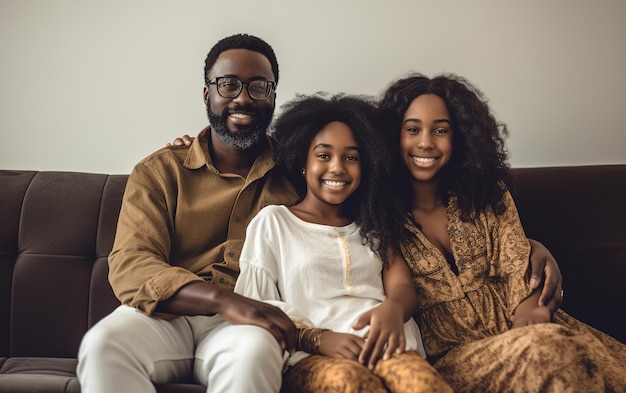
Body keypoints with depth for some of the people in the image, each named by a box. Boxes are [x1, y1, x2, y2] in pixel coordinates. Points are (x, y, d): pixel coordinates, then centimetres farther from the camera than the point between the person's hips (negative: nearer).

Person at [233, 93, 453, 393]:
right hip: (309, 356, -2)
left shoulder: (372, 224, 26)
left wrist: (392, 308, -16)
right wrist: (317, 338, -15)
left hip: (381, 346, 3)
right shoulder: (272, 221, 14)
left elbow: (402, 286, 11)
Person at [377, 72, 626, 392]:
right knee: (548, 351, -31)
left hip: (513, 329, 4)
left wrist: (532, 314, -18)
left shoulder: (488, 194, 10)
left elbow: (517, 270, 2)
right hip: (447, 356, -3)